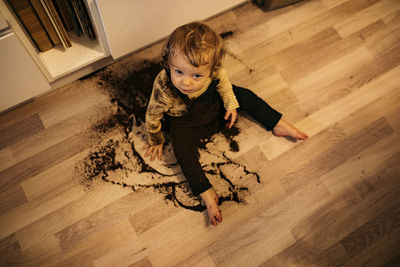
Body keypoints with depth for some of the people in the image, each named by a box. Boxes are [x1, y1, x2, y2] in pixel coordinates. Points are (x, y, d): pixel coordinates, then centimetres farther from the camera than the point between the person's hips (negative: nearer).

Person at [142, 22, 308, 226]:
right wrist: (156, 141, -4)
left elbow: (222, 80, -5)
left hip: (213, 103, 4)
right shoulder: (164, 89, -41)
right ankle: (207, 195, -9)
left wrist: (231, 104, 0)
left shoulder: (213, 70, -33)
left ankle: (278, 125, 20)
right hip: (185, 121, -3)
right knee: (184, 152, -20)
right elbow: (153, 116, -21)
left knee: (245, 96, 2)